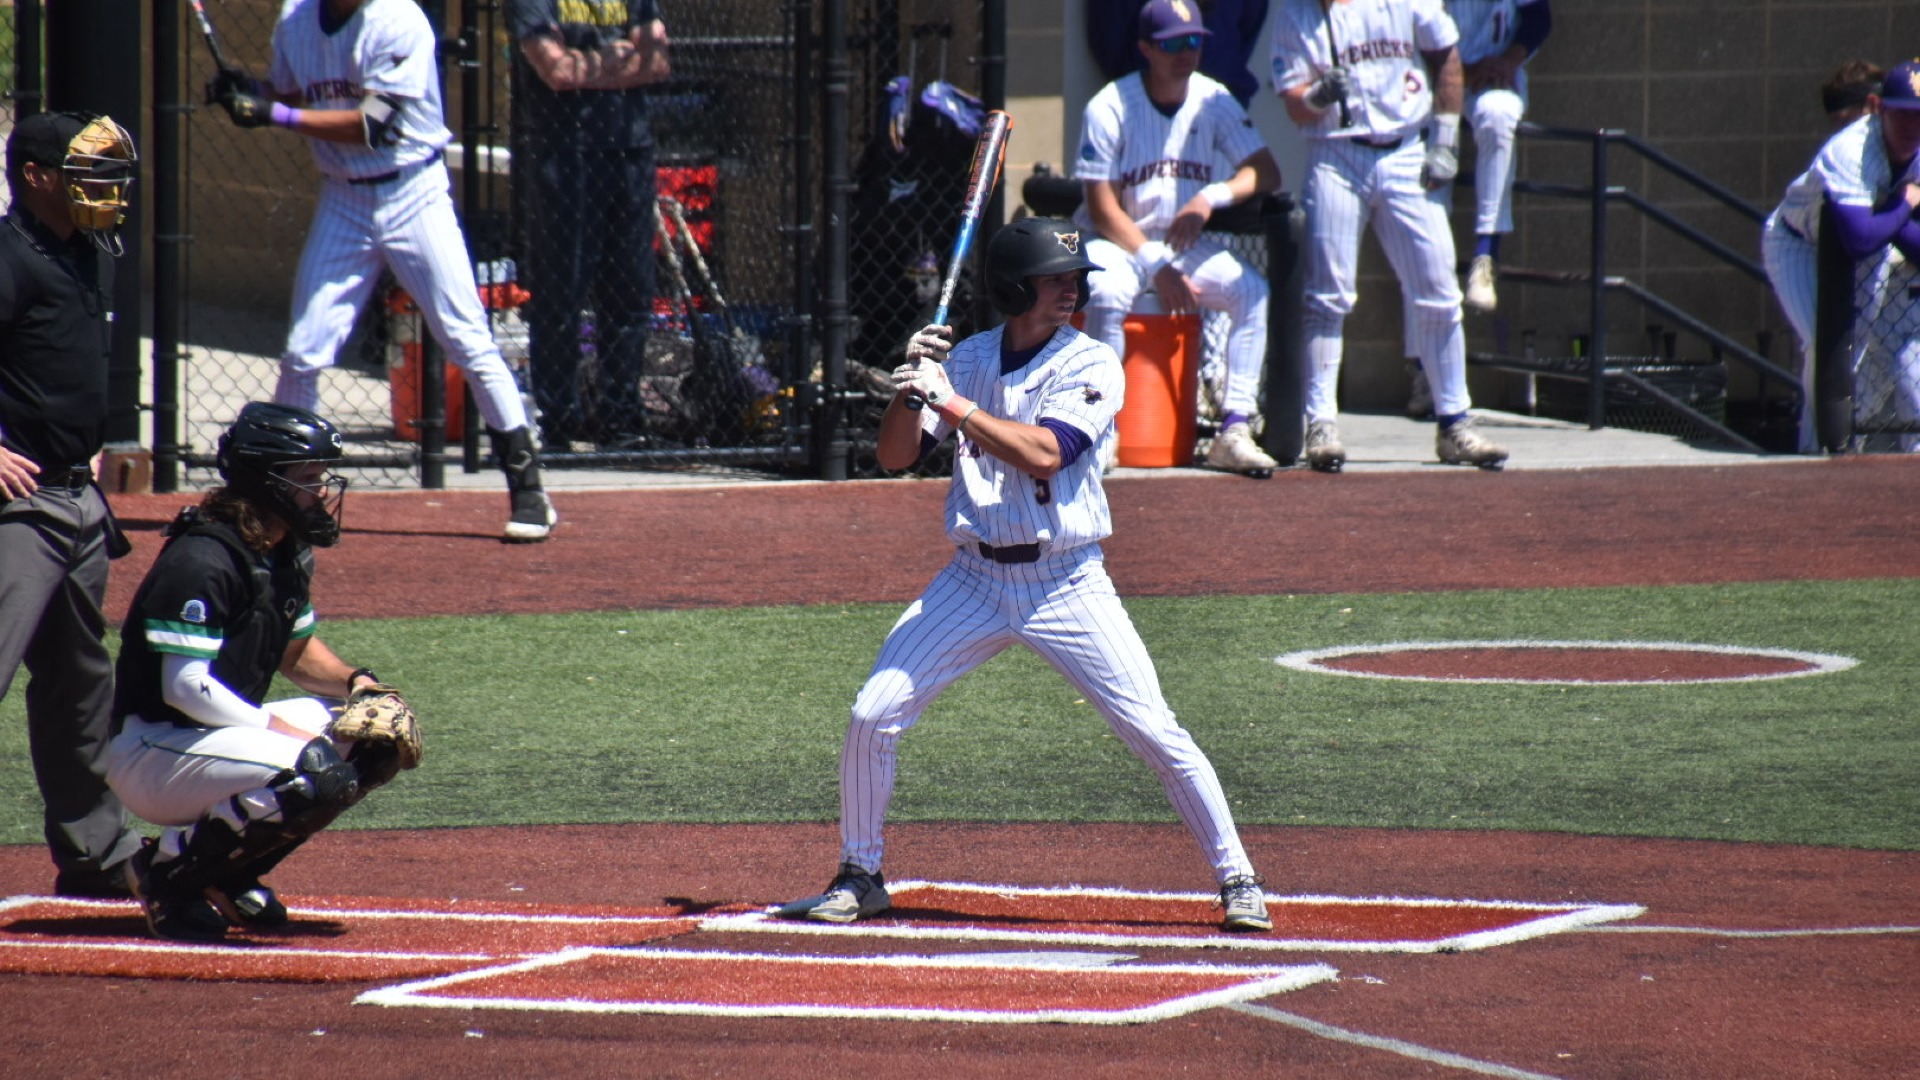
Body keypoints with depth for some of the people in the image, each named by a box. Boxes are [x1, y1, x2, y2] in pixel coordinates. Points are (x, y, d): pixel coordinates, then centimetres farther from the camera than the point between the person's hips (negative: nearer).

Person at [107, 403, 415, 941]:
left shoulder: (288, 553, 8)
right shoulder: (201, 559, -21)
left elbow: (298, 650, 23)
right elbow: (185, 687, -25)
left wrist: (354, 681, 3)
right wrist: (283, 731, -22)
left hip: (226, 729, 10)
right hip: (152, 750, -10)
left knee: (379, 740, 3)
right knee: (319, 774, -30)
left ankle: (228, 877, 9)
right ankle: (168, 871, -10)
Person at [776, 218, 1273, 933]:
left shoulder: (1092, 364, -7)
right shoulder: (967, 359, 4)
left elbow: (1043, 453, -22)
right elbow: (895, 456, 1)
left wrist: (949, 402, -23)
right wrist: (911, 386, -16)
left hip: (1067, 584, -3)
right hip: (974, 580, 3)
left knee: (1155, 732, -9)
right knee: (872, 717, -5)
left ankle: (1236, 879, 4)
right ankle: (859, 877, 13)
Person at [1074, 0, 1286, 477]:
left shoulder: (1213, 101, -2)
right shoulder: (1109, 107, -13)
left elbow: (1266, 171, -7)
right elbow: (1104, 209, -14)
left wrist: (1212, 196, -26)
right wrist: (1157, 267, -21)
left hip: (1185, 244, 4)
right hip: (1116, 242, -4)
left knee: (1252, 289, -21)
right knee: (1109, 293, -36)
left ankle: (1234, 431, -21)